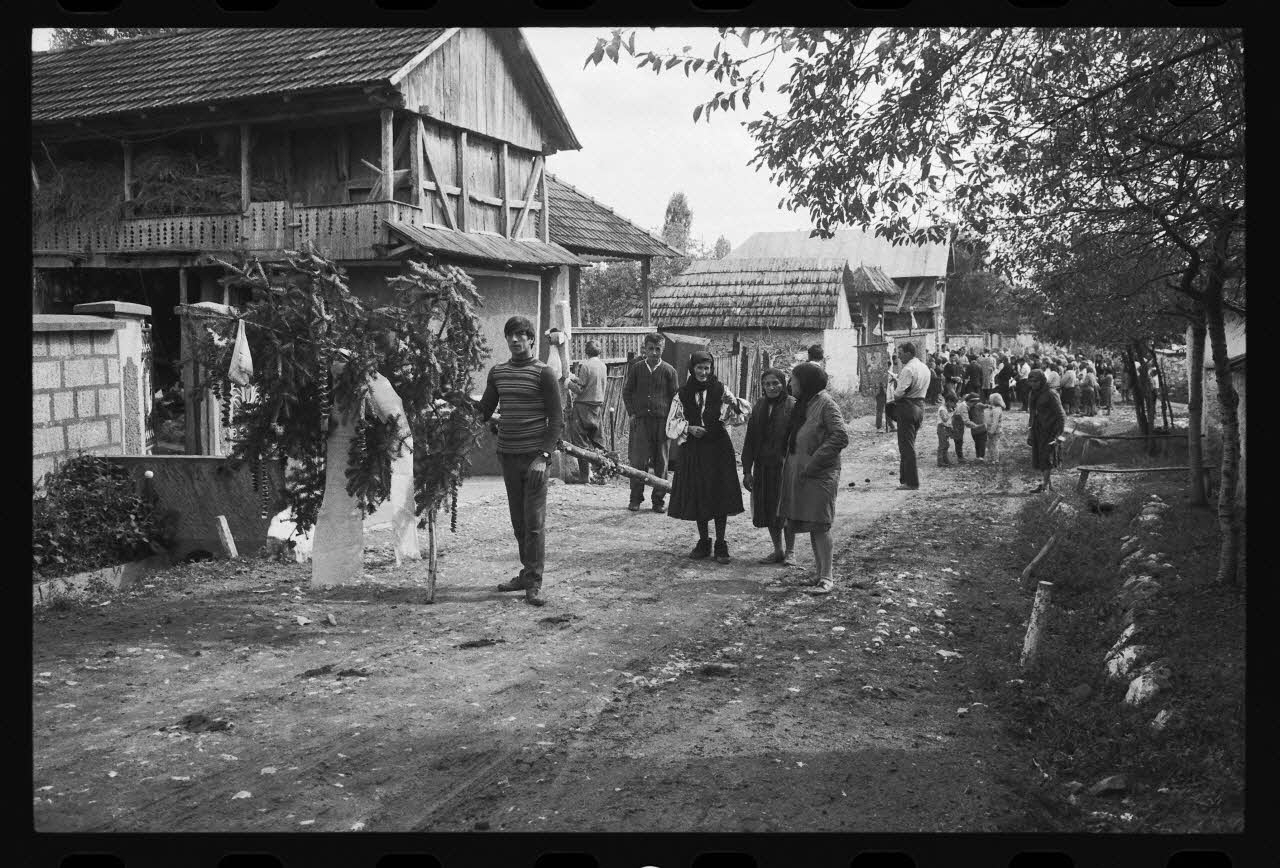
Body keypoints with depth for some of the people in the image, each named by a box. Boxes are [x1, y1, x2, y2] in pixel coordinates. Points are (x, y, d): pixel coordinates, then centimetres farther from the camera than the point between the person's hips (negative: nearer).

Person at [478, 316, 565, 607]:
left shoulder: (544, 373, -4)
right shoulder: (497, 372, 12)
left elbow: (557, 419, -6)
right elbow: (484, 411, 18)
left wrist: (543, 456, -14)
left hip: (534, 456, -5)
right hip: (507, 455, 5)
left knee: (534, 520, -6)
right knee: (518, 520, 10)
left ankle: (534, 583, -3)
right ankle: (527, 572, 21)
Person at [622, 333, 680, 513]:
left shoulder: (668, 370, 4)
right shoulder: (636, 368, 5)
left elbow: (675, 396, 8)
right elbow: (627, 392, 12)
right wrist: (632, 413, 2)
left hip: (662, 421, 0)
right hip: (640, 420, 0)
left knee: (661, 462, 4)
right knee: (638, 460, -1)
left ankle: (658, 500, 12)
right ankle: (635, 499, 8)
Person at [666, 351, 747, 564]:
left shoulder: (720, 390, -1)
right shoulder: (683, 394, 3)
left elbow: (736, 413, -13)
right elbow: (671, 423, 6)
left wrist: (733, 404, -35)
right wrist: (688, 428, -12)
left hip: (718, 449, -2)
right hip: (693, 450, 2)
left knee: (720, 496, -2)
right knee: (698, 497, 7)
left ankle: (721, 545, 6)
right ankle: (703, 542, 21)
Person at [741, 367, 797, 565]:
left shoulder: (792, 405, -8)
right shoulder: (759, 407, 8)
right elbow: (750, 439, 10)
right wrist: (747, 470, 7)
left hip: (785, 466, -5)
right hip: (763, 467, 6)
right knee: (767, 510, 9)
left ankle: (790, 552, 15)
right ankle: (777, 551, 22)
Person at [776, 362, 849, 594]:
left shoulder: (825, 403, -11)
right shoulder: (803, 404, 14)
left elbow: (841, 437, -18)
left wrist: (813, 462, -18)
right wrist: (788, 458, 6)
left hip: (819, 475, -8)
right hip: (799, 474, 8)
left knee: (819, 524, -8)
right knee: (809, 523, 12)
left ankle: (826, 577, -5)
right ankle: (818, 569, 21)